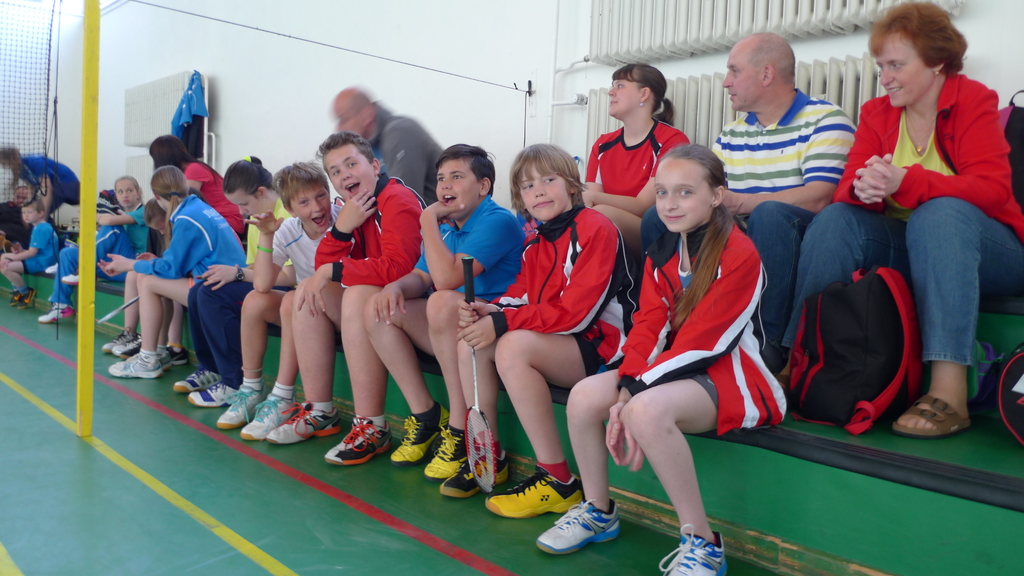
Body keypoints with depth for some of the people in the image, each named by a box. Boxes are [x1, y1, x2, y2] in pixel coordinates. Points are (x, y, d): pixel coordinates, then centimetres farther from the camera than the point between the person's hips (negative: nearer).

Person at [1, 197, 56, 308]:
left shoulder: (41, 229, -17)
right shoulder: (40, 227, 15)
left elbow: (32, 252, -20)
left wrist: (13, 257, -11)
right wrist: (21, 252, 2)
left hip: (41, 262, -11)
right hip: (38, 258, 11)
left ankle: (27, 293, -2)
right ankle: (17, 291, 15)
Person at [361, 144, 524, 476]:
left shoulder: (498, 222, -14)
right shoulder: (446, 225, 13)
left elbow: (447, 278, -26)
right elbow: (421, 277, 13)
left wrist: (428, 222, -15)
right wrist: (397, 286, -11)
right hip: (452, 329, 9)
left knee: (442, 302, -36)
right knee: (379, 309, -2)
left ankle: (460, 428, -26)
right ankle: (425, 417, 0)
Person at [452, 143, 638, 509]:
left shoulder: (595, 229, -14)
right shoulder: (535, 242, 14)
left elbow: (575, 312, -21)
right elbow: (521, 296, 9)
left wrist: (502, 323, -22)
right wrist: (490, 311, -15)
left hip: (601, 343, -8)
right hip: (557, 341, 9)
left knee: (513, 347, -30)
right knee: (471, 343, -2)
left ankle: (558, 481, -23)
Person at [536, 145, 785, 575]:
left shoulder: (739, 254, -16)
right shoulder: (661, 253, 7)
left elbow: (702, 344, -21)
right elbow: (647, 329, -1)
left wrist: (635, 393, -23)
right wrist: (624, 393, -17)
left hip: (735, 374, -7)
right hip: (676, 371, 7)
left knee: (648, 410, -34)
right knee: (584, 396, -11)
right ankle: (598, 512, 12)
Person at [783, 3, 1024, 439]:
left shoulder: (974, 101, -6)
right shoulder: (876, 113, 6)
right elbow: (847, 189, -4)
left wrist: (906, 181, -35)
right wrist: (862, 189, -29)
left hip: (985, 251, -3)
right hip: (905, 248, 4)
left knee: (941, 212, -35)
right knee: (835, 220, -20)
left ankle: (949, 393, -42)